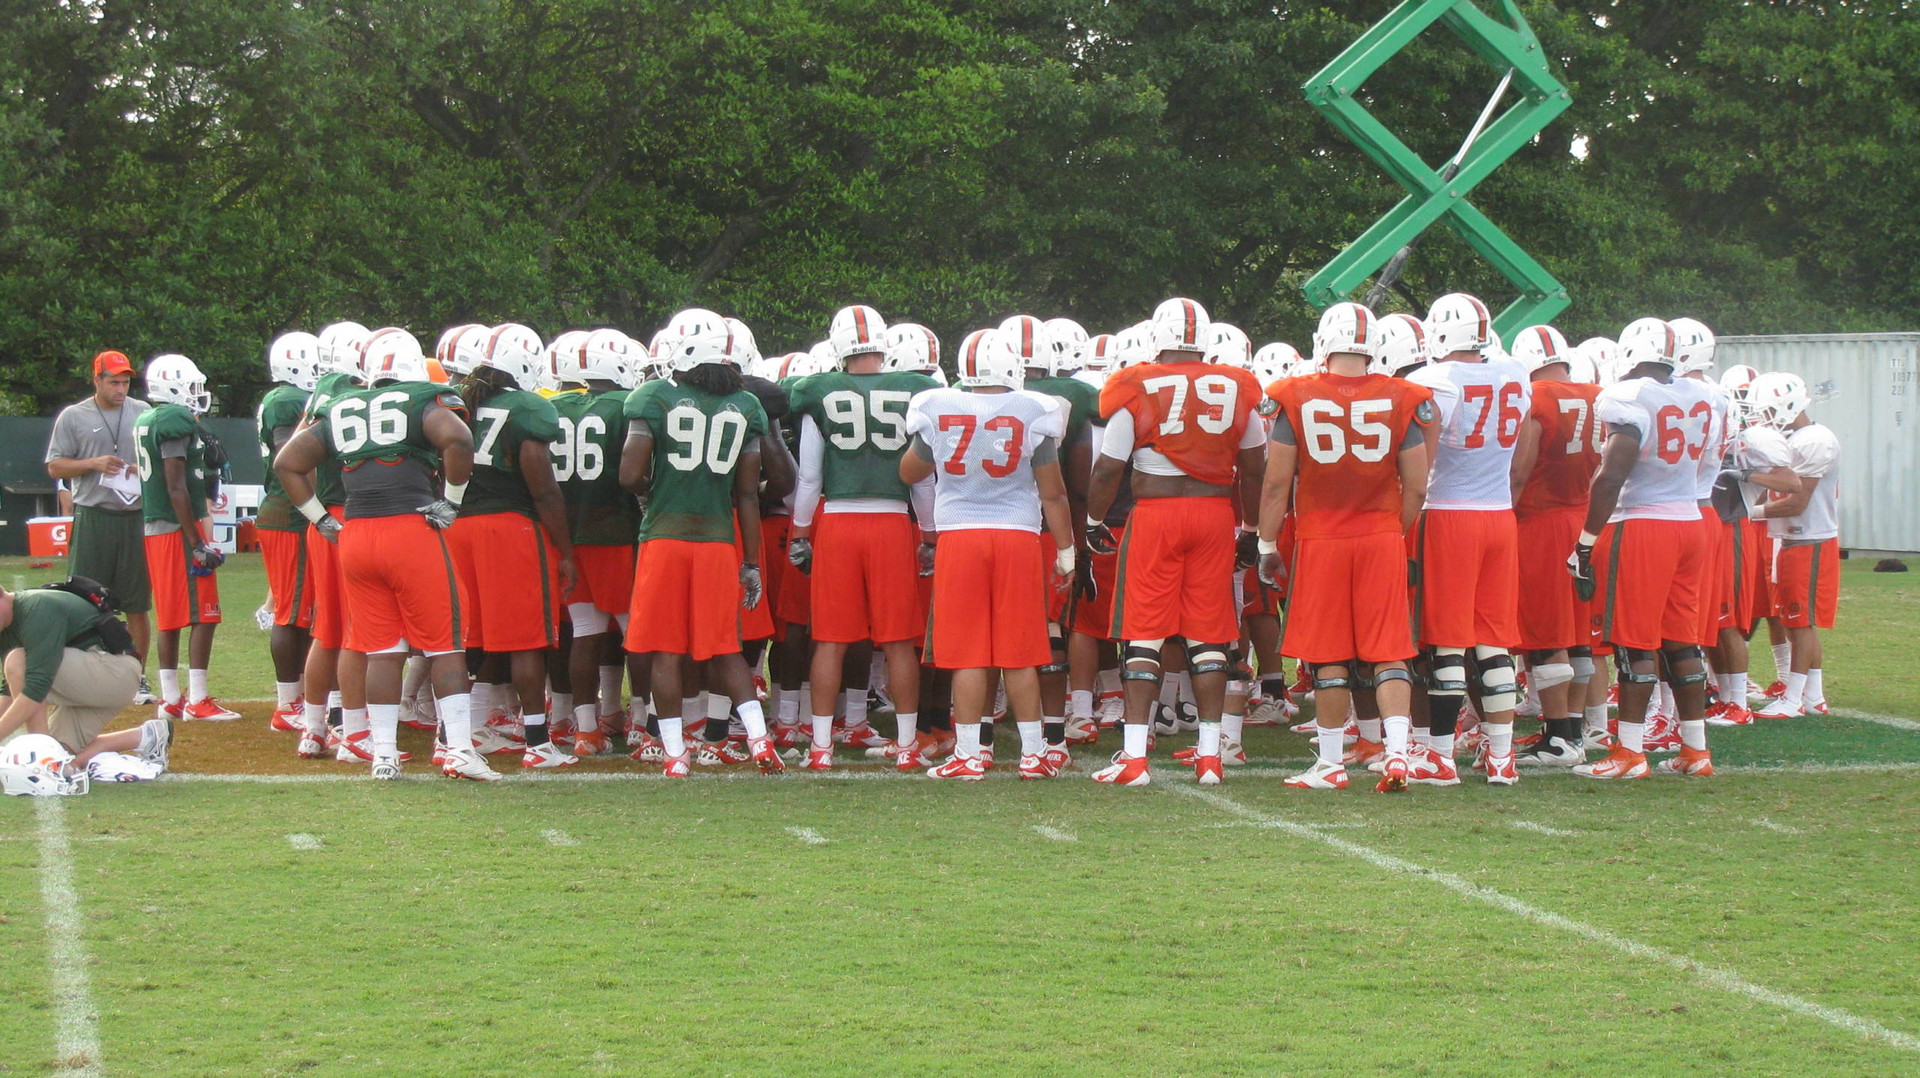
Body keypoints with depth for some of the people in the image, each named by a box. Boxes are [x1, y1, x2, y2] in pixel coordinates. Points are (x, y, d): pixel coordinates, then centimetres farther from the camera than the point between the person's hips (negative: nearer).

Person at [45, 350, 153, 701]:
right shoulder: (73, 417, 3)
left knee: (138, 604, 4)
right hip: (92, 518, -2)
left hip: (136, 518, 2)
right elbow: (55, 467, 2)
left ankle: (138, 678, 11)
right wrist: (93, 463, -13)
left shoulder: (143, 413, 11)